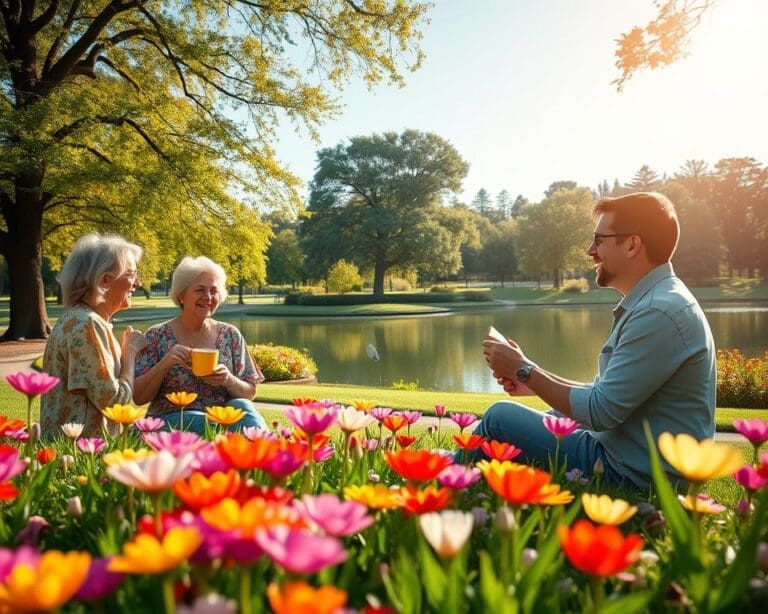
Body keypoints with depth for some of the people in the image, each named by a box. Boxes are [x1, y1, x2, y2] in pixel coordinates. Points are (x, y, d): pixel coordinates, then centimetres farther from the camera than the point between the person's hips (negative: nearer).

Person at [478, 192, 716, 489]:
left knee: (500, 418, -7)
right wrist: (530, 377, 4)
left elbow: (599, 412, -23)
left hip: (636, 477, -10)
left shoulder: (660, 312, -23)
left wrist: (524, 370, -11)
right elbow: (607, 393, 12)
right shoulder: (652, 301, 10)